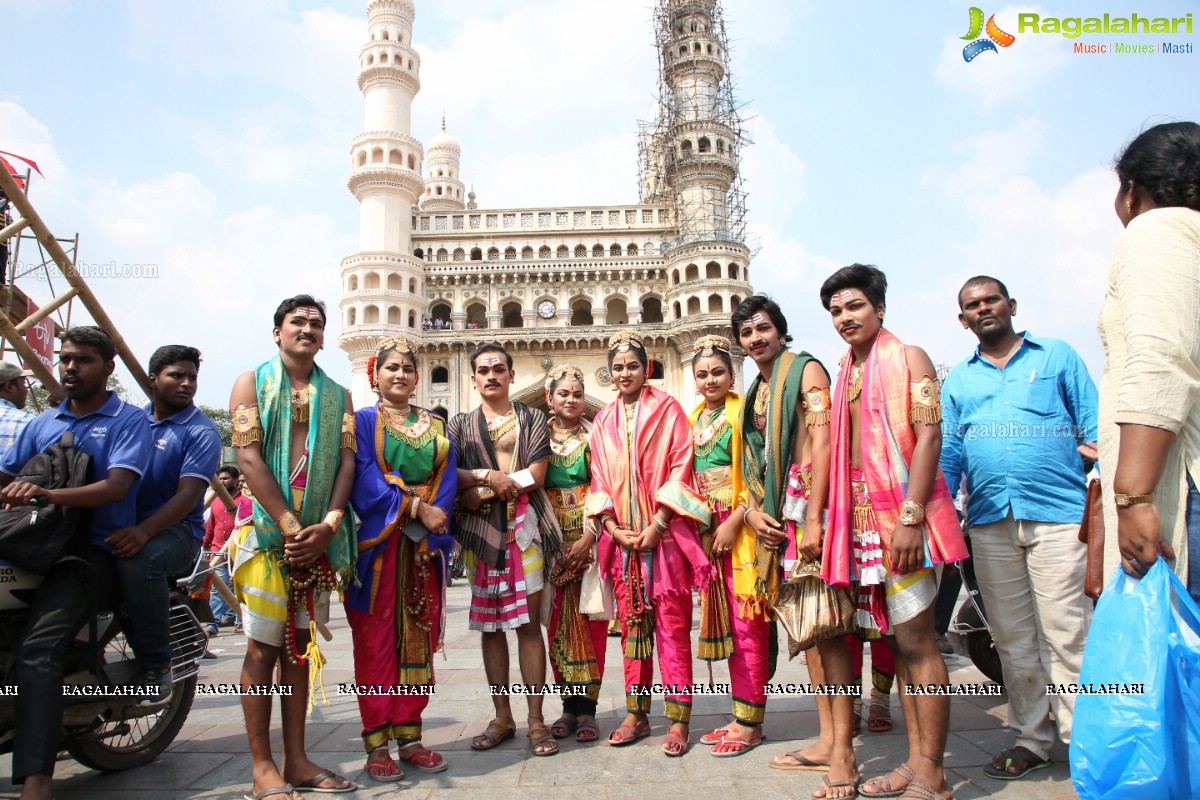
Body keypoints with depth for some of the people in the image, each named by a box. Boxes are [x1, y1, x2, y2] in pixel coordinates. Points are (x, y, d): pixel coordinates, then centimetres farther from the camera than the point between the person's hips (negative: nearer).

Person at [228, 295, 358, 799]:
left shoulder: (337, 394, 15)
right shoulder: (252, 382, 6)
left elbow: (347, 460, 5)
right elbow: (248, 456, -6)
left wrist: (328, 525, -10)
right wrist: (289, 525, -15)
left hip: (320, 536, 3)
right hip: (269, 530, -3)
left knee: (300, 644, 8)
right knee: (263, 646, -1)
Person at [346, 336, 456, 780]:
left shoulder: (436, 427, 15)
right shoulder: (363, 420, 4)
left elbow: (447, 479, 4)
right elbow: (364, 481, -10)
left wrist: (432, 517, -13)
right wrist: (416, 507, -16)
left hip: (425, 545, 4)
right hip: (377, 543, -4)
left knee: (418, 640, 6)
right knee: (376, 643, 0)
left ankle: (410, 736, 16)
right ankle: (376, 745, 8)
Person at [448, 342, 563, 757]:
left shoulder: (533, 420, 10)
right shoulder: (460, 425, 15)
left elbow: (534, 476, -4)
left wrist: (479, 492, -8)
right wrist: (488, 476, -14)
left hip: (524, 528, -2)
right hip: (479, 532, 2)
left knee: (529, 623, -1)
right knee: (490, 625, 6)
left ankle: (536, 720, 7)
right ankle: (502, 718, 18)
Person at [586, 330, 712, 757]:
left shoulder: (667, 409, 2)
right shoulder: (603, 421, 13)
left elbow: (680, 467, -5)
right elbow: (599, 480, 11)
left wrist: (657, 523, -13)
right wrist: (614, 529, -3)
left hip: (664, 532, -4)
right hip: (622, 536, 4)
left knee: (672, 625, -2)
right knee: (631, 624, 8)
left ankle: (678, 720, 6)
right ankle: (636, 713, 18)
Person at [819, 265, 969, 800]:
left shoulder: (908, 358, -2)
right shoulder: (847, 373, 17)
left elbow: (928, 436, -12)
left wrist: (911, 517, -19)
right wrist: (836, 518, 10)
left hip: (902, 515, -7)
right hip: (861, 517, 7)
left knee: (916, 642, -4)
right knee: (896, 641, 11)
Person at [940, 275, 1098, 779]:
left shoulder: (1057, 356, 10)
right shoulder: (957, 380, 17)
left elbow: (1095, 429, 7)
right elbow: (947, 454, 14)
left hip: (1058, 513, -3)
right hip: (989, 522, 3)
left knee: (1067, 633, -4)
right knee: (1012, 638, 8)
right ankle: (1030, 739, 20)